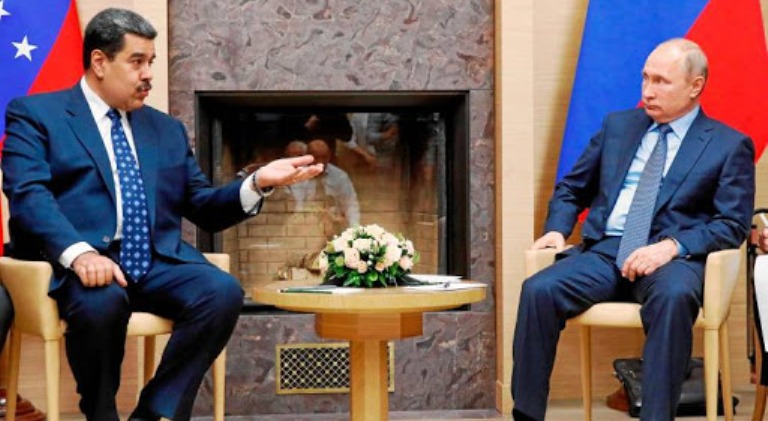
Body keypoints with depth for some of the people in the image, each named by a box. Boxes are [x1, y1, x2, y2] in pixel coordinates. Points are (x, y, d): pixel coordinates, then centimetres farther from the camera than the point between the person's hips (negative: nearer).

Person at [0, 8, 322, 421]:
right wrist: (80, 252, -27)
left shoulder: (167, 129, 24)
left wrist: (258, 182, 2)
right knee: (102, 302, -37)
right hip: (78, 262, -4)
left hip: (158, 261, 5)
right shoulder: (34, 114, 7)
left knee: (223, 290, -25)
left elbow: (204, 209, 22)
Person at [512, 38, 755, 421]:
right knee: (538, 290, -26)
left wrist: (671, 246, -18)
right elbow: (571, 189, 23)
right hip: (603, 251, 3)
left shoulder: (730, 145, 6)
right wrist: (557, 229, 1)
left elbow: (733, 224, -2)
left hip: (673, 257, -3)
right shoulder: (617, 125, 18)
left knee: (674, 296, -39)